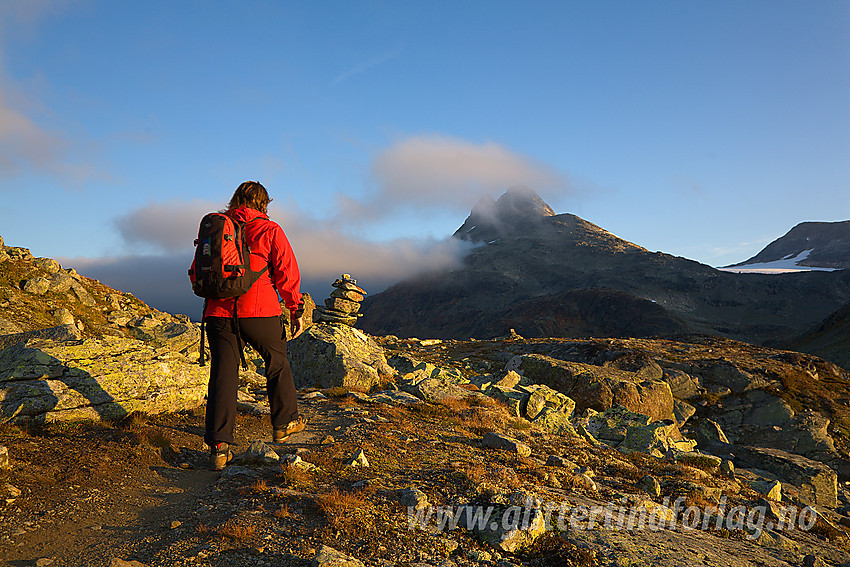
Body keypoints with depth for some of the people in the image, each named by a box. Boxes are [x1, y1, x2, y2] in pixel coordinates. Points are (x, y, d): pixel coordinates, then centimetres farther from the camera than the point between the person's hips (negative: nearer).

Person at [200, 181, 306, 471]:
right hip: (259, 311, -3)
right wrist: (296, 310, 5)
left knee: (222, 374, 4)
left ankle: (219, 446, -1)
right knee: (277, 363, 18)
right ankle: (284, 423, 31)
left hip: (218, 312, 3)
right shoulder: (269, 230, 0)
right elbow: (287, 273, -3)